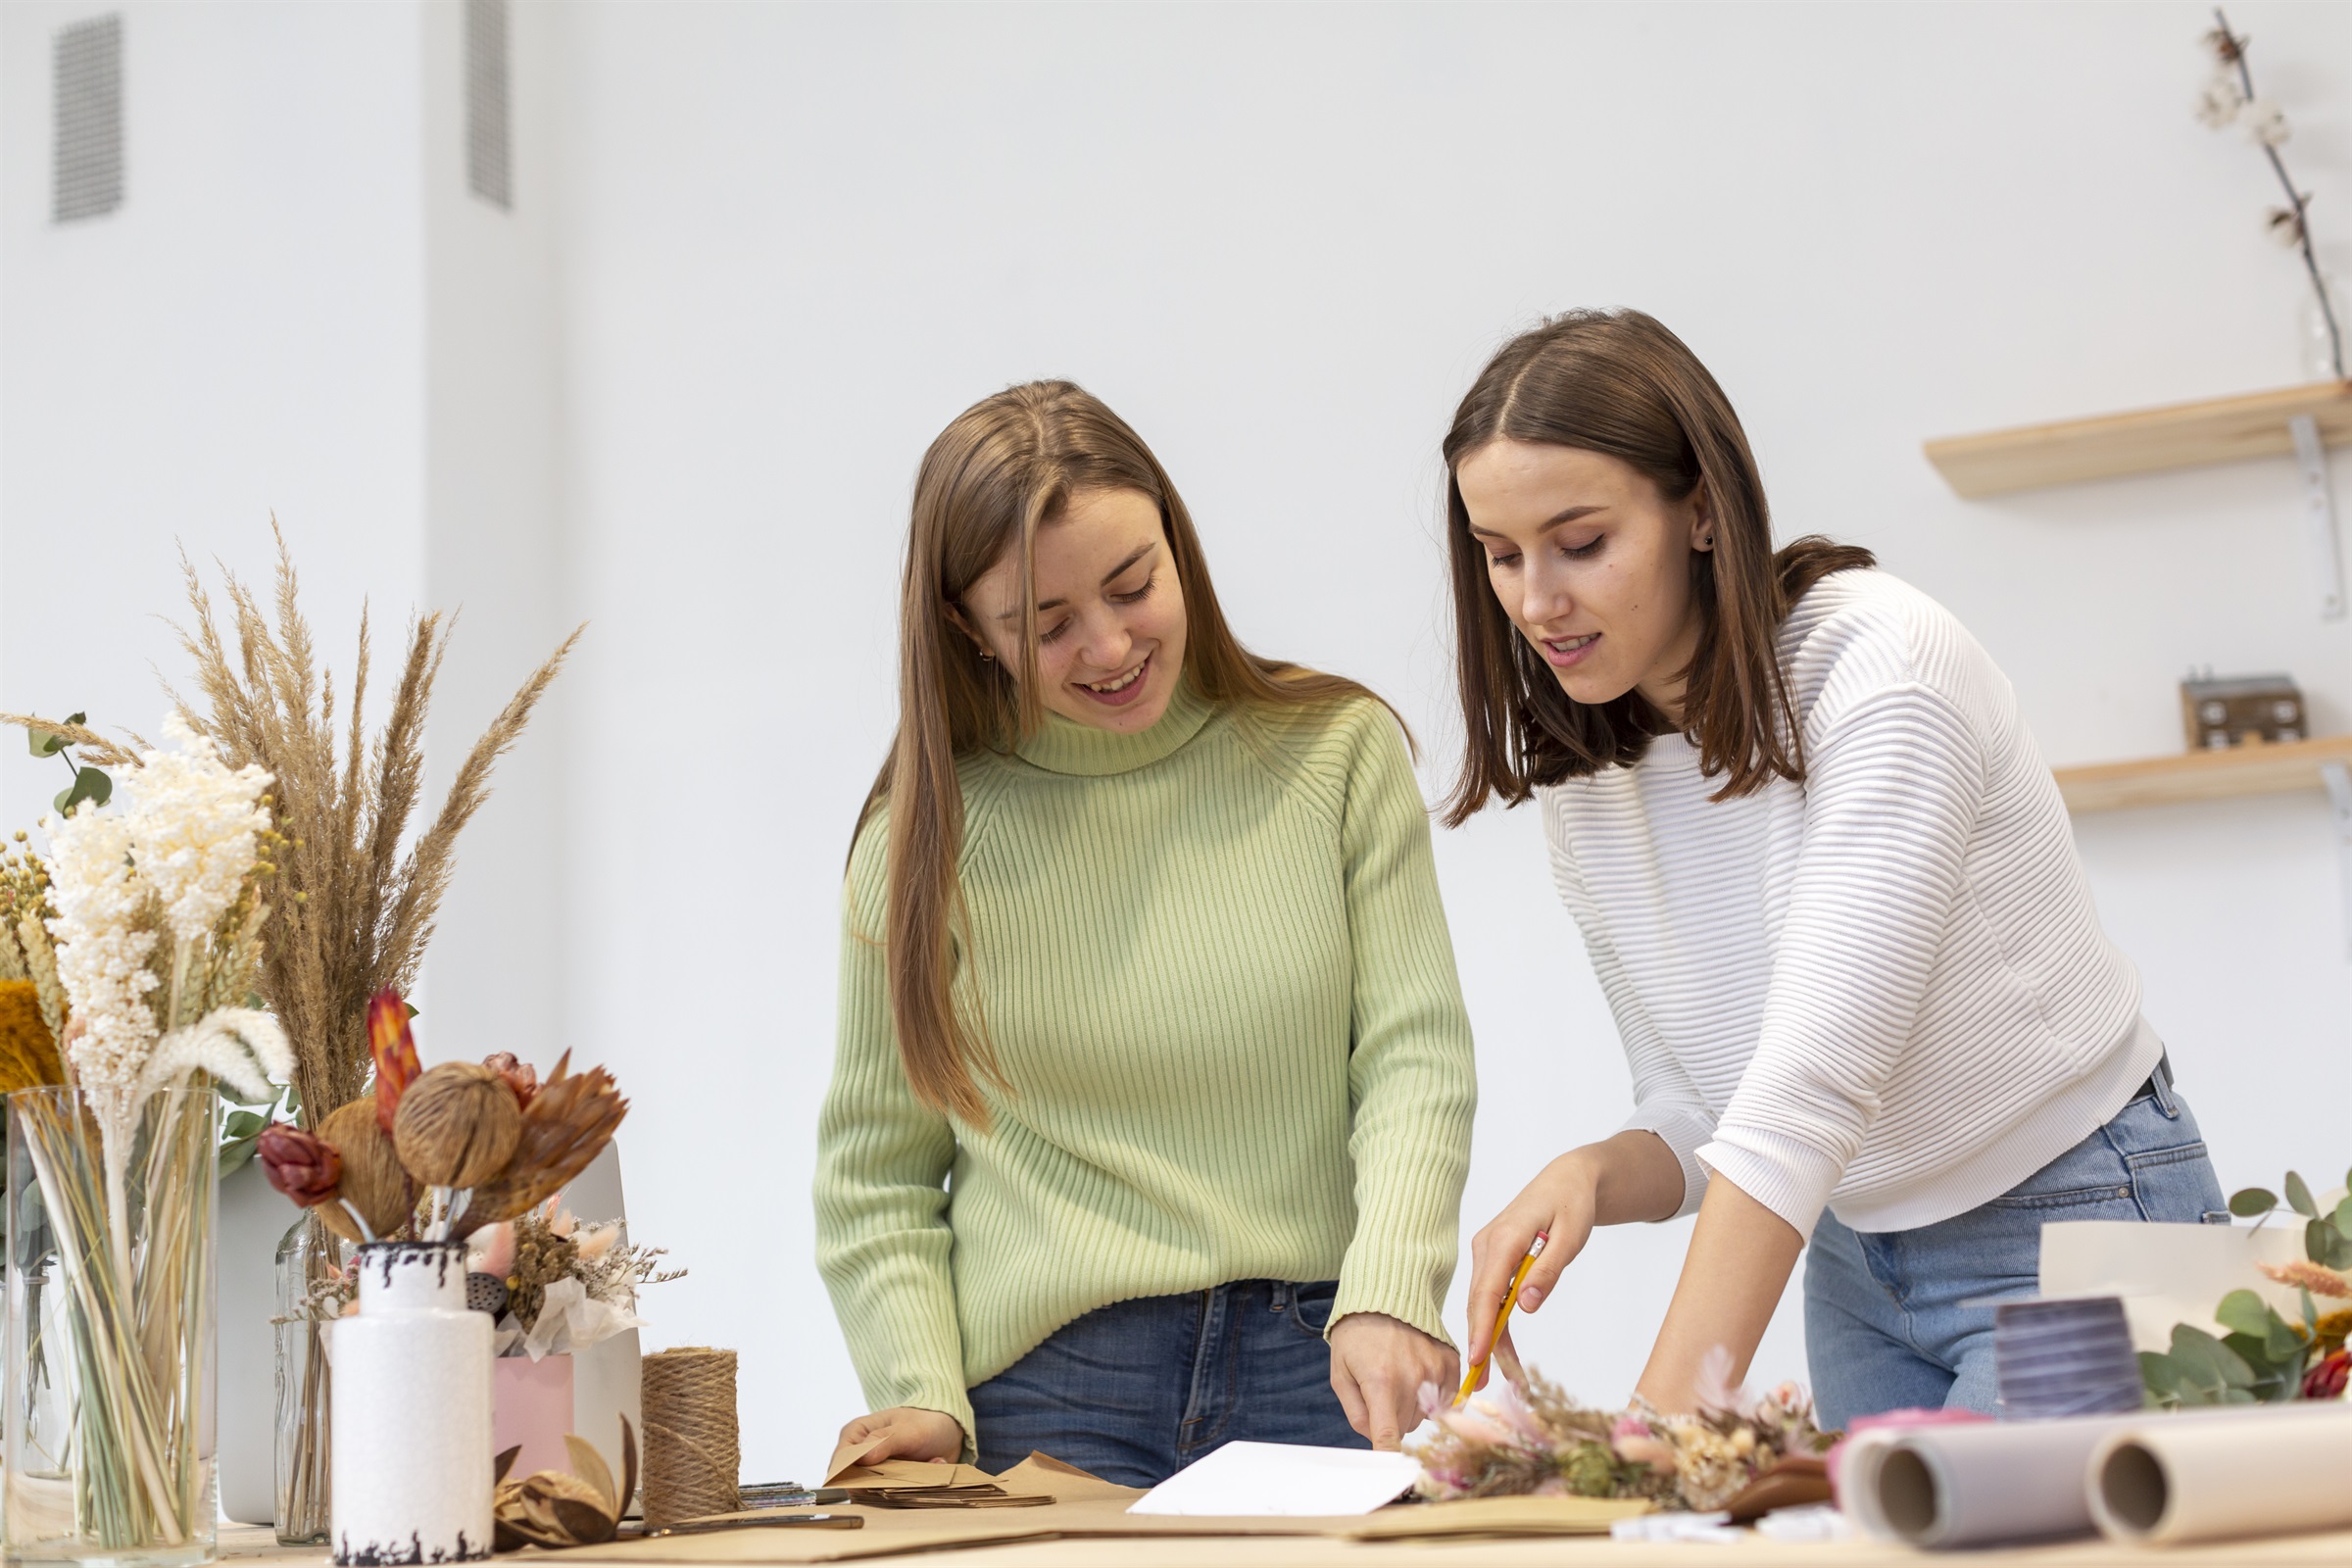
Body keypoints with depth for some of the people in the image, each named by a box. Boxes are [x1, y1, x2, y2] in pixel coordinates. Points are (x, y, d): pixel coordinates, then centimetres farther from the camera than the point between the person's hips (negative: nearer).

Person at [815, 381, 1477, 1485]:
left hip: (1317, 1367, 1)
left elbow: (1413, 1053, 0)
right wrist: (921, 1394, -7)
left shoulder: (1337, 750, 5)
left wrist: (1386, 1293, -17)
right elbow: (873, 1176, 8)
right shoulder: (927, 835, 4)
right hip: (1046, 1394, 0)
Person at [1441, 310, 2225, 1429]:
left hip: (2070, 1223, -6)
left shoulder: (1876, 664, -23)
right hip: (1854, 1268, 6)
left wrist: (1654, 1430, -38)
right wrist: (1593, 1176, -20)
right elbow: (1693, 1120, 4)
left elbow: (1809, 1088, -31)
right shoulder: (1584, 785, -1)